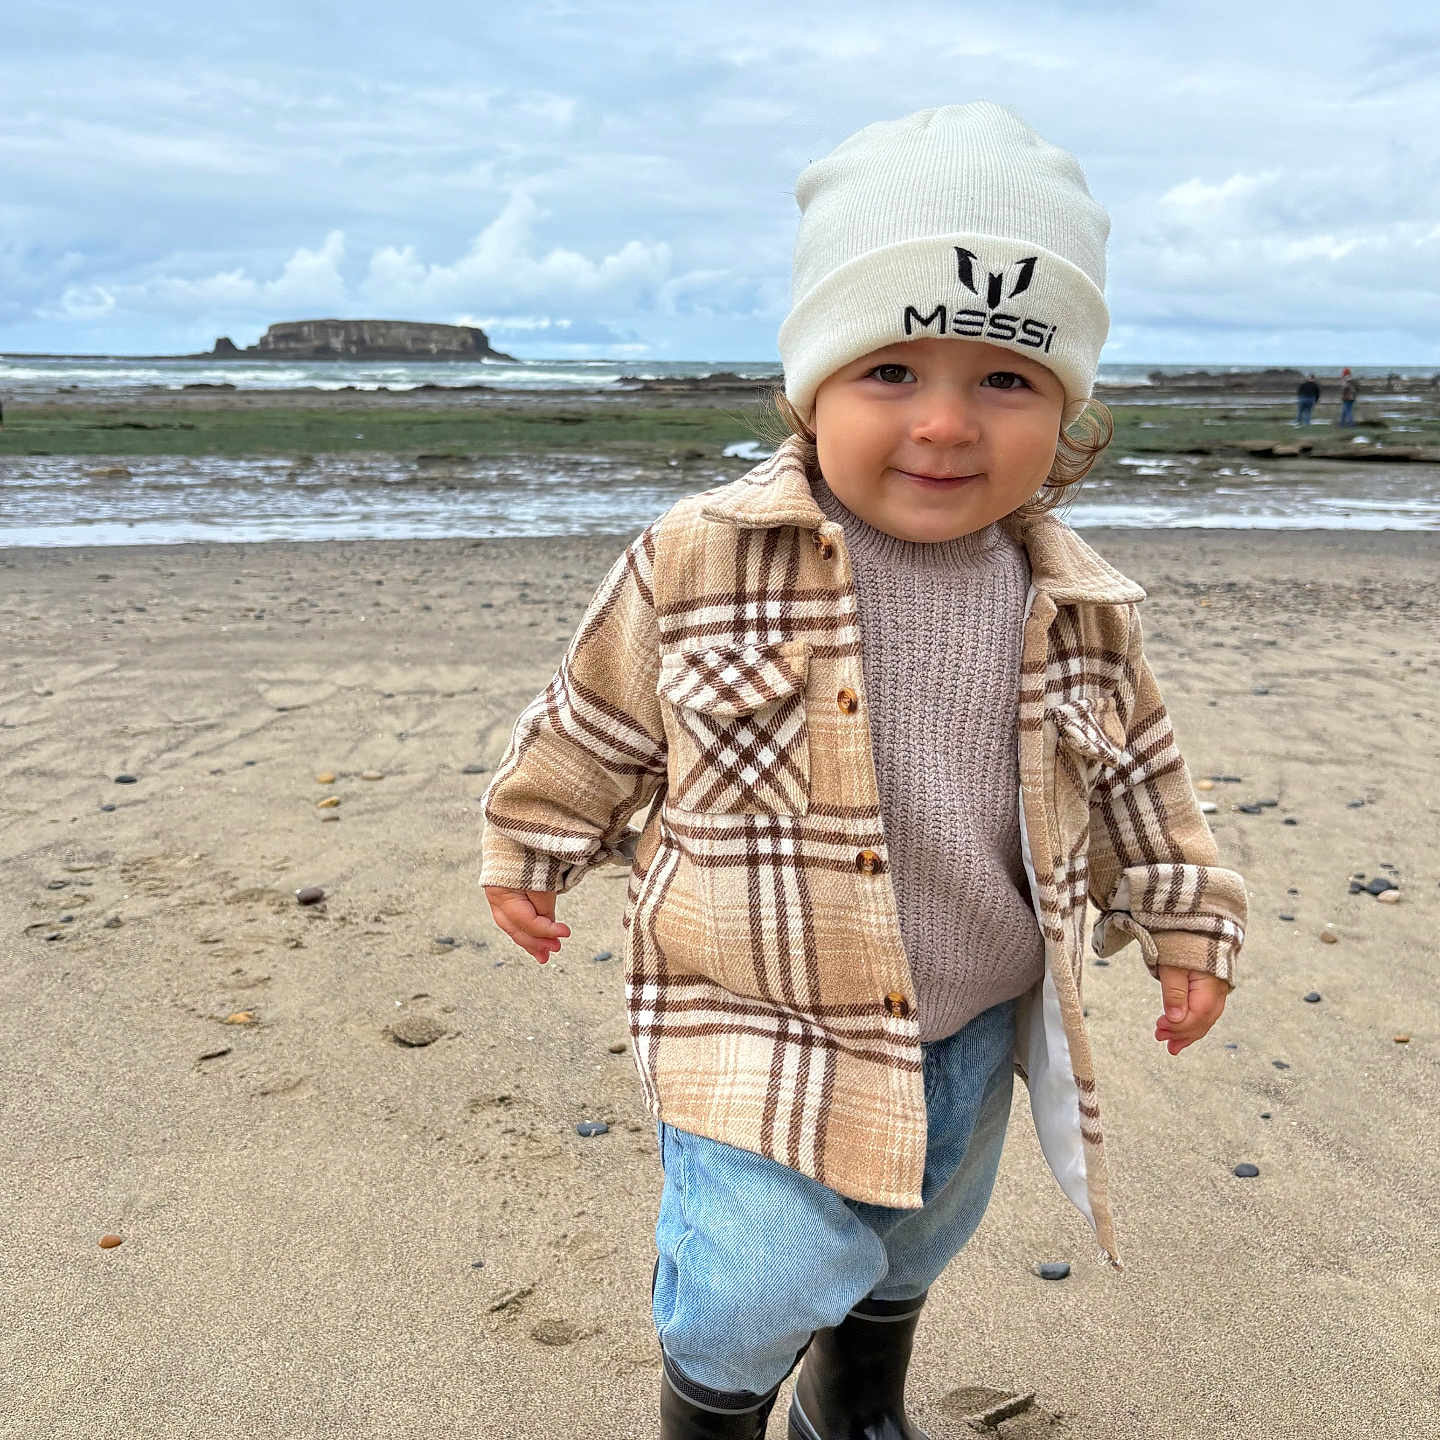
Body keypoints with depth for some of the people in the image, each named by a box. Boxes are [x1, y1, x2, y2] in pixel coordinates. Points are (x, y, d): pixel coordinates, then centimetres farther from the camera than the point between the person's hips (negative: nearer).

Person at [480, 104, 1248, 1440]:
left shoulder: (1074, 606, -8)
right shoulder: (701, 562, -18)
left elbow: (1134, 771, 8)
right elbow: (595, 719, -3)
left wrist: (1187, 920, 11)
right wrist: (530, 851, 8)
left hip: (978, 1031, 5)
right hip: (766, 1029, -4)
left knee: (906, 1256, 25)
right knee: (760, 1285, -8)